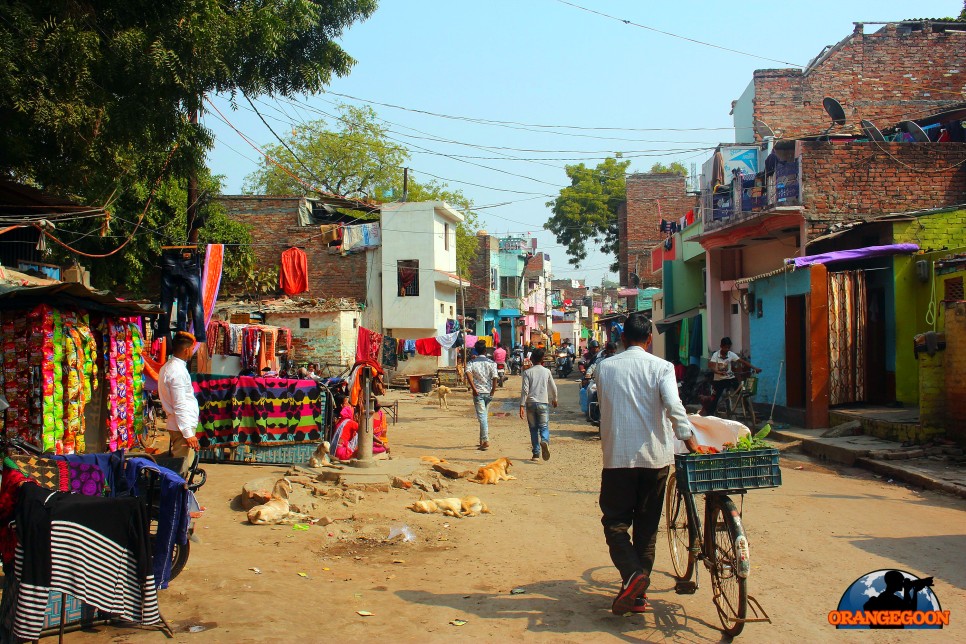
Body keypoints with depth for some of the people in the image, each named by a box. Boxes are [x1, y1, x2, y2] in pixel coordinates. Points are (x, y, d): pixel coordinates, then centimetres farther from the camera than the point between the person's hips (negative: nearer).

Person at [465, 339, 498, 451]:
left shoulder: (471, 363, -2)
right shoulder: (491, 363, 0)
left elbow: (468, 374, -21)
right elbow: (495, 378, -10)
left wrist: (474, 389, -17)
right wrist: (492, 392, -3)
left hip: (478, 392, -2)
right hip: (488, 392, 2)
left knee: (482, 417, -5)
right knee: (484, 416, 17)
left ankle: (486, 441, -14)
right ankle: (482, 440, 23)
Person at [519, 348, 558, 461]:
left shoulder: (527, 372, -2)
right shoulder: (547, 371, 3)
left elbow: (525, 390, -8)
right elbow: (553, 387, 10)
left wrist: (522, 405, -7)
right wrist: (554, 399, 27)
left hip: (530, 403, 0)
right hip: (543, 403, 0)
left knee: (533, 428, 9)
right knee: (544, 426, 1)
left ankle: (536, 453, 9)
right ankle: (545, 441, -32)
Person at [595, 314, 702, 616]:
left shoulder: (605, 367, 3)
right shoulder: (661, 367, -4)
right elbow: (673, 405, -18)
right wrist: (690, 440, -15)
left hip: (618, 456, 0)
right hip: (655, 456, 1)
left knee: (615, 521, 7)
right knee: (647, 525, 12)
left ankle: (632, 573, -18)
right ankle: (638, 594, 15)